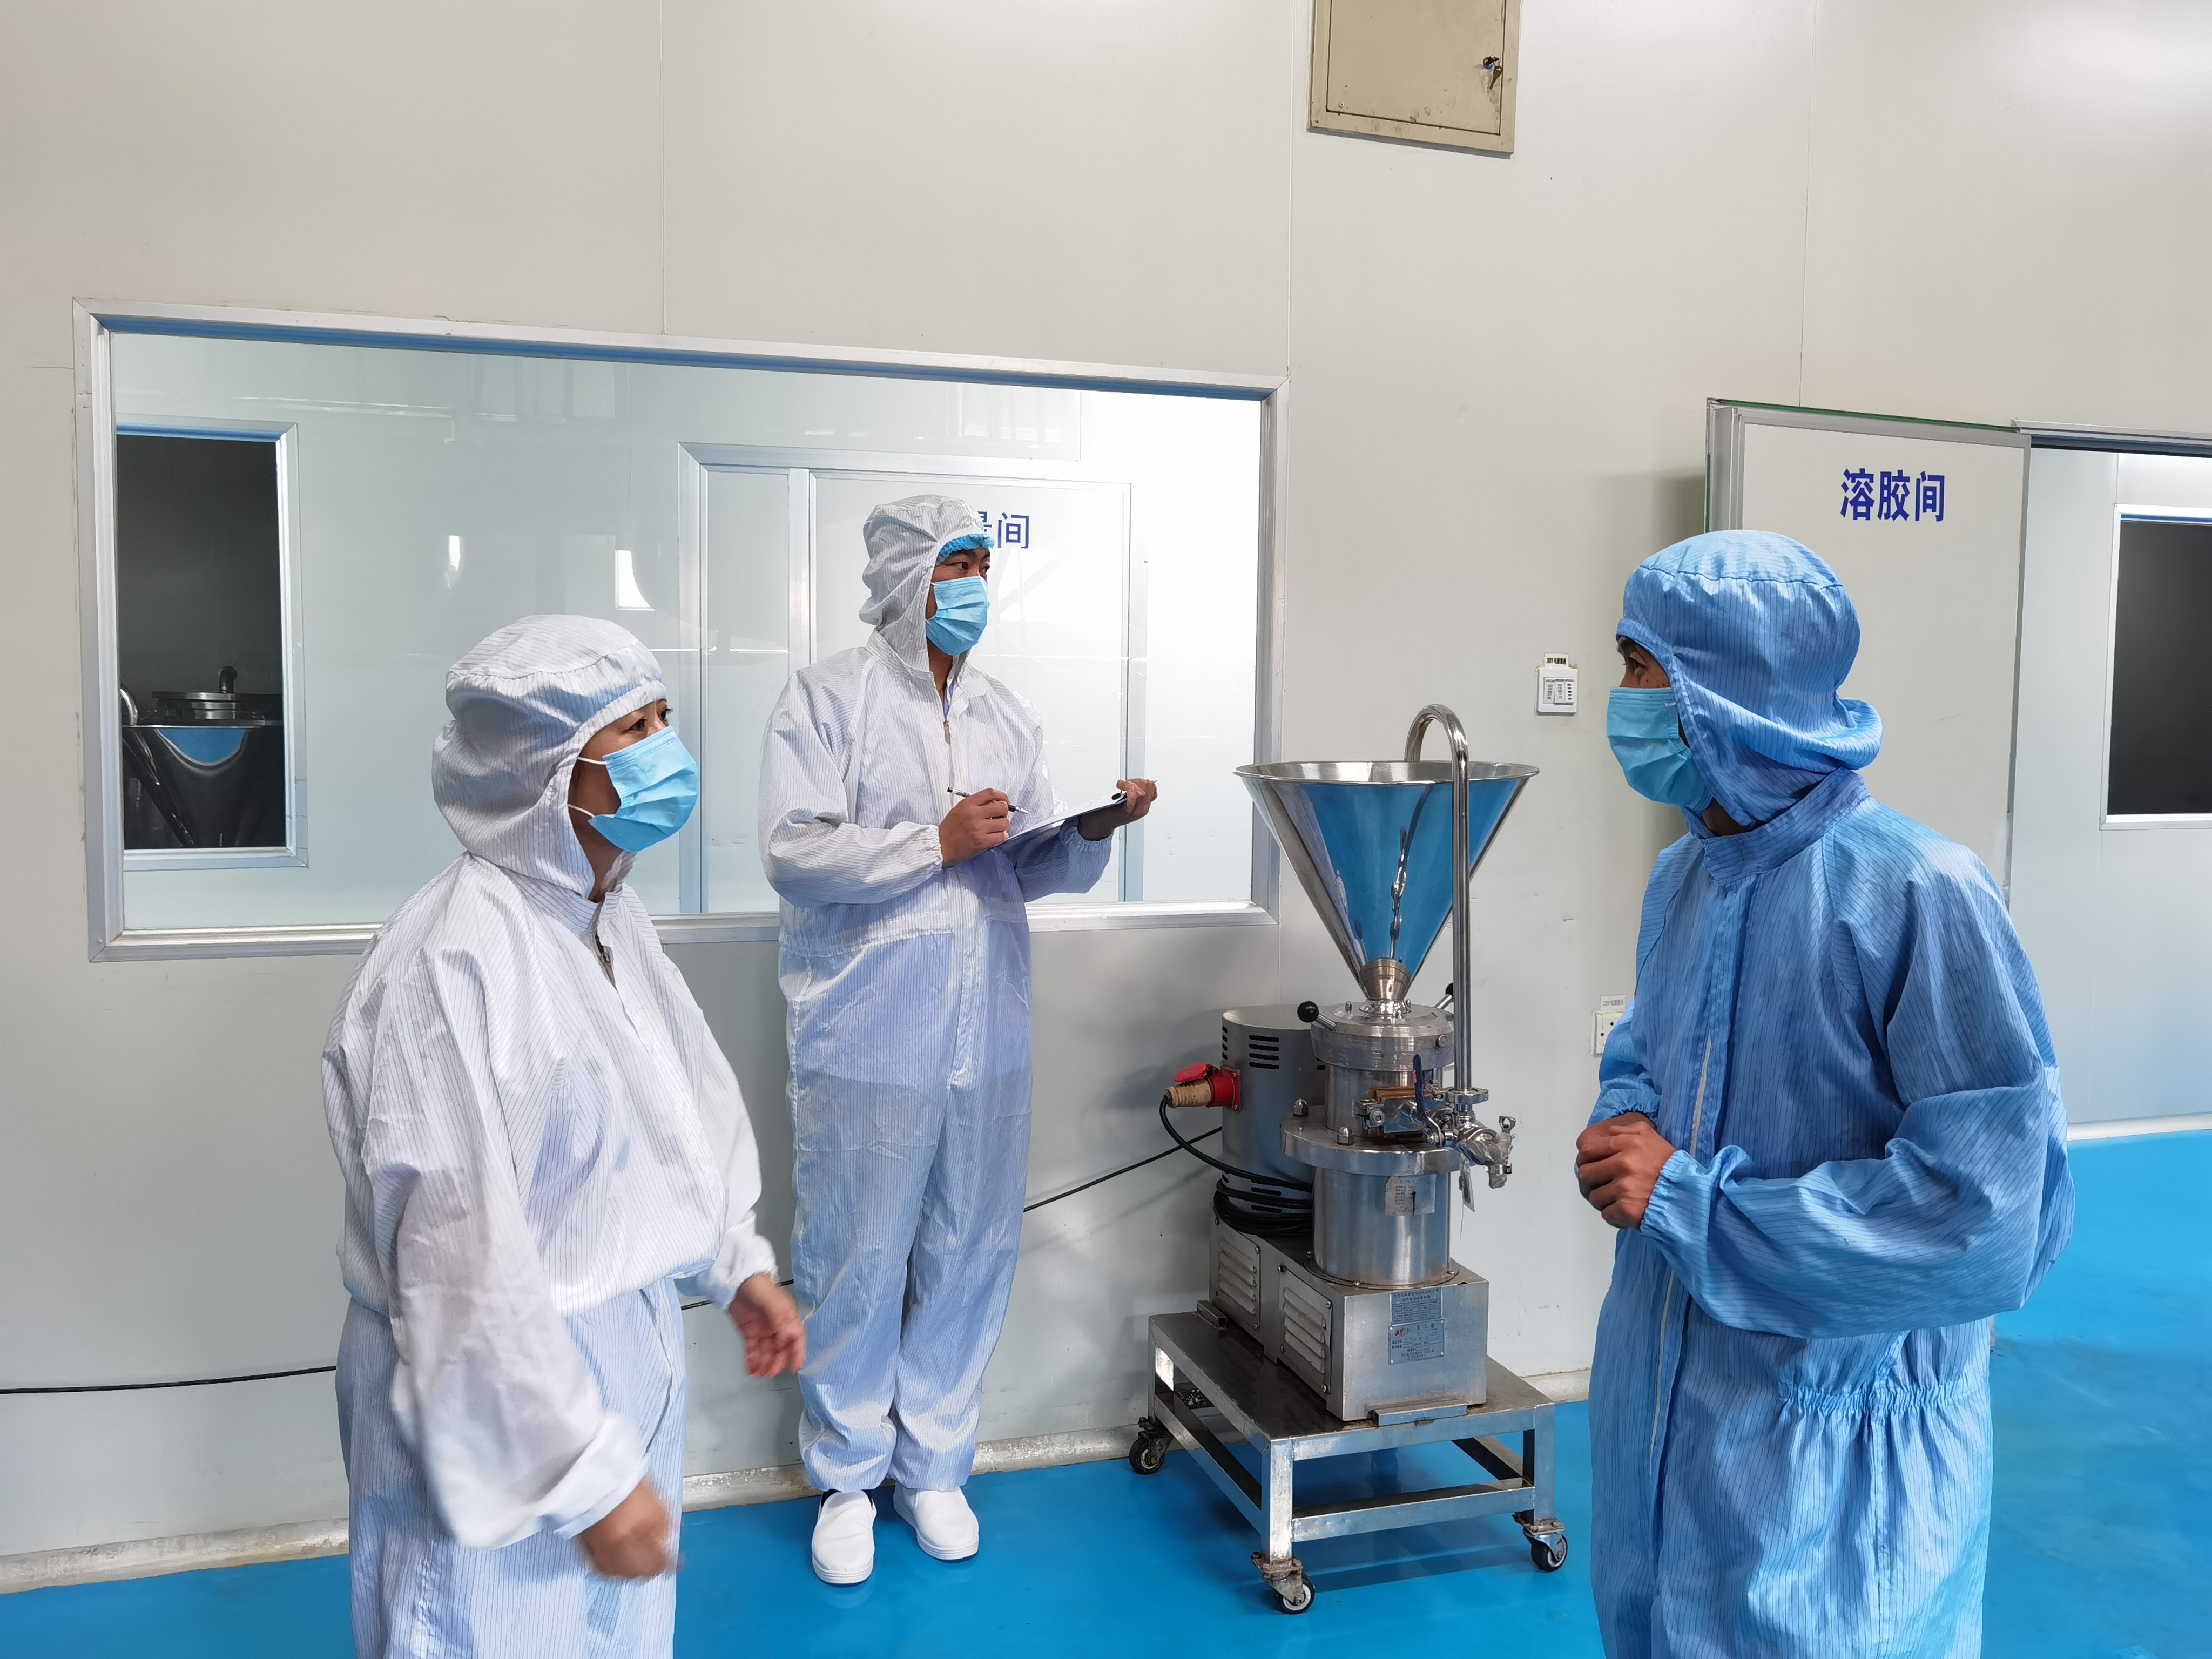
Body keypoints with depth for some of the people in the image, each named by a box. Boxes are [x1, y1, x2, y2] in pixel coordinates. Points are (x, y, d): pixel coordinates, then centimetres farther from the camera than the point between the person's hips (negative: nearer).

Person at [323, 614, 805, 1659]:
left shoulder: (614, 918, 2)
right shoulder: (454, 963, -26)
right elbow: (462, 1268, -26)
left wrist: (737, 1264, 19)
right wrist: (589, 1474, -21)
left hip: (628, 1352, 8)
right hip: (497, 1389, -8)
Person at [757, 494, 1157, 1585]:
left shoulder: (1006, 714, 13)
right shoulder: (829, 697, -2)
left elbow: (1037, 872, 14)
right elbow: (793, 852, -13)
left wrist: (1095, 830, -6)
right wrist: (940, 843, -17)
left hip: (988, 1037, 5)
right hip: (867, 1037, -4)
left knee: (970, 1259, 11)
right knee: (856, 1264, 5)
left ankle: (933, 1466, 30)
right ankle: (848, 1478, 26)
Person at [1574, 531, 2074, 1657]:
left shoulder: (1919, 896, -22)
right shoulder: (1684, 875, 3)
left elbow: (1995, 1220, -26)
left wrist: (1686, 1197, -22)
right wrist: (1623, 1123, -5)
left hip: (1833, 1454, -7)